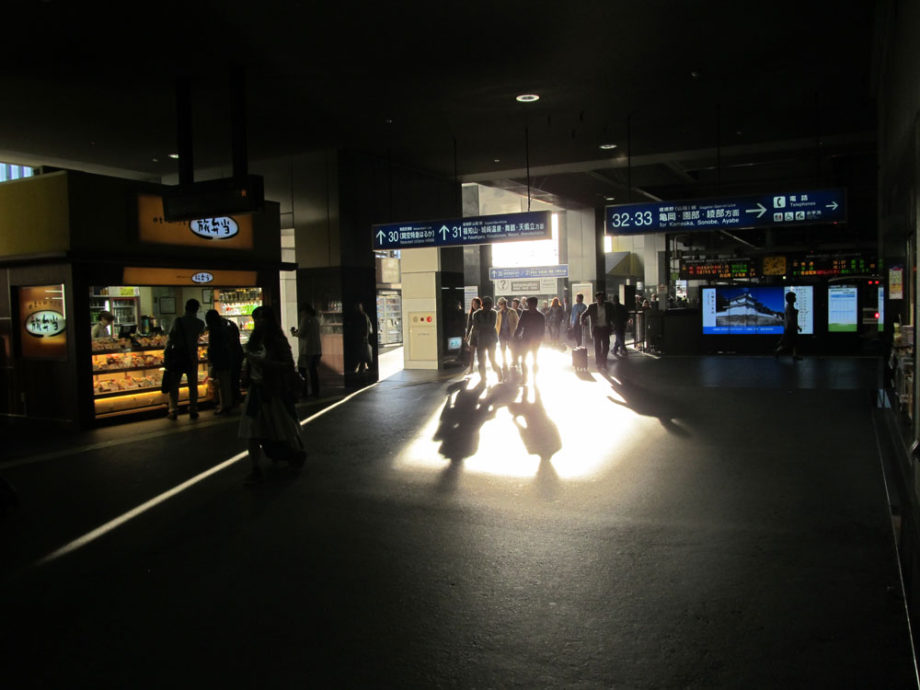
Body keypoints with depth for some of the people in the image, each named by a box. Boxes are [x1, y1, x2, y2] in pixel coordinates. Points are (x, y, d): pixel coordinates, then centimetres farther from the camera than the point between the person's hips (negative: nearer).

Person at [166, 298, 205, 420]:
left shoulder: (177, 321, -10)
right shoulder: (199, 323, -2)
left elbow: (170, 339, -11)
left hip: (178, 356, -2)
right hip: (192, 357, 2)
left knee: (174, 385, 7)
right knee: (193, 385, 11)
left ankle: (173, 411, 6)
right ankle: (193, 411, 12)